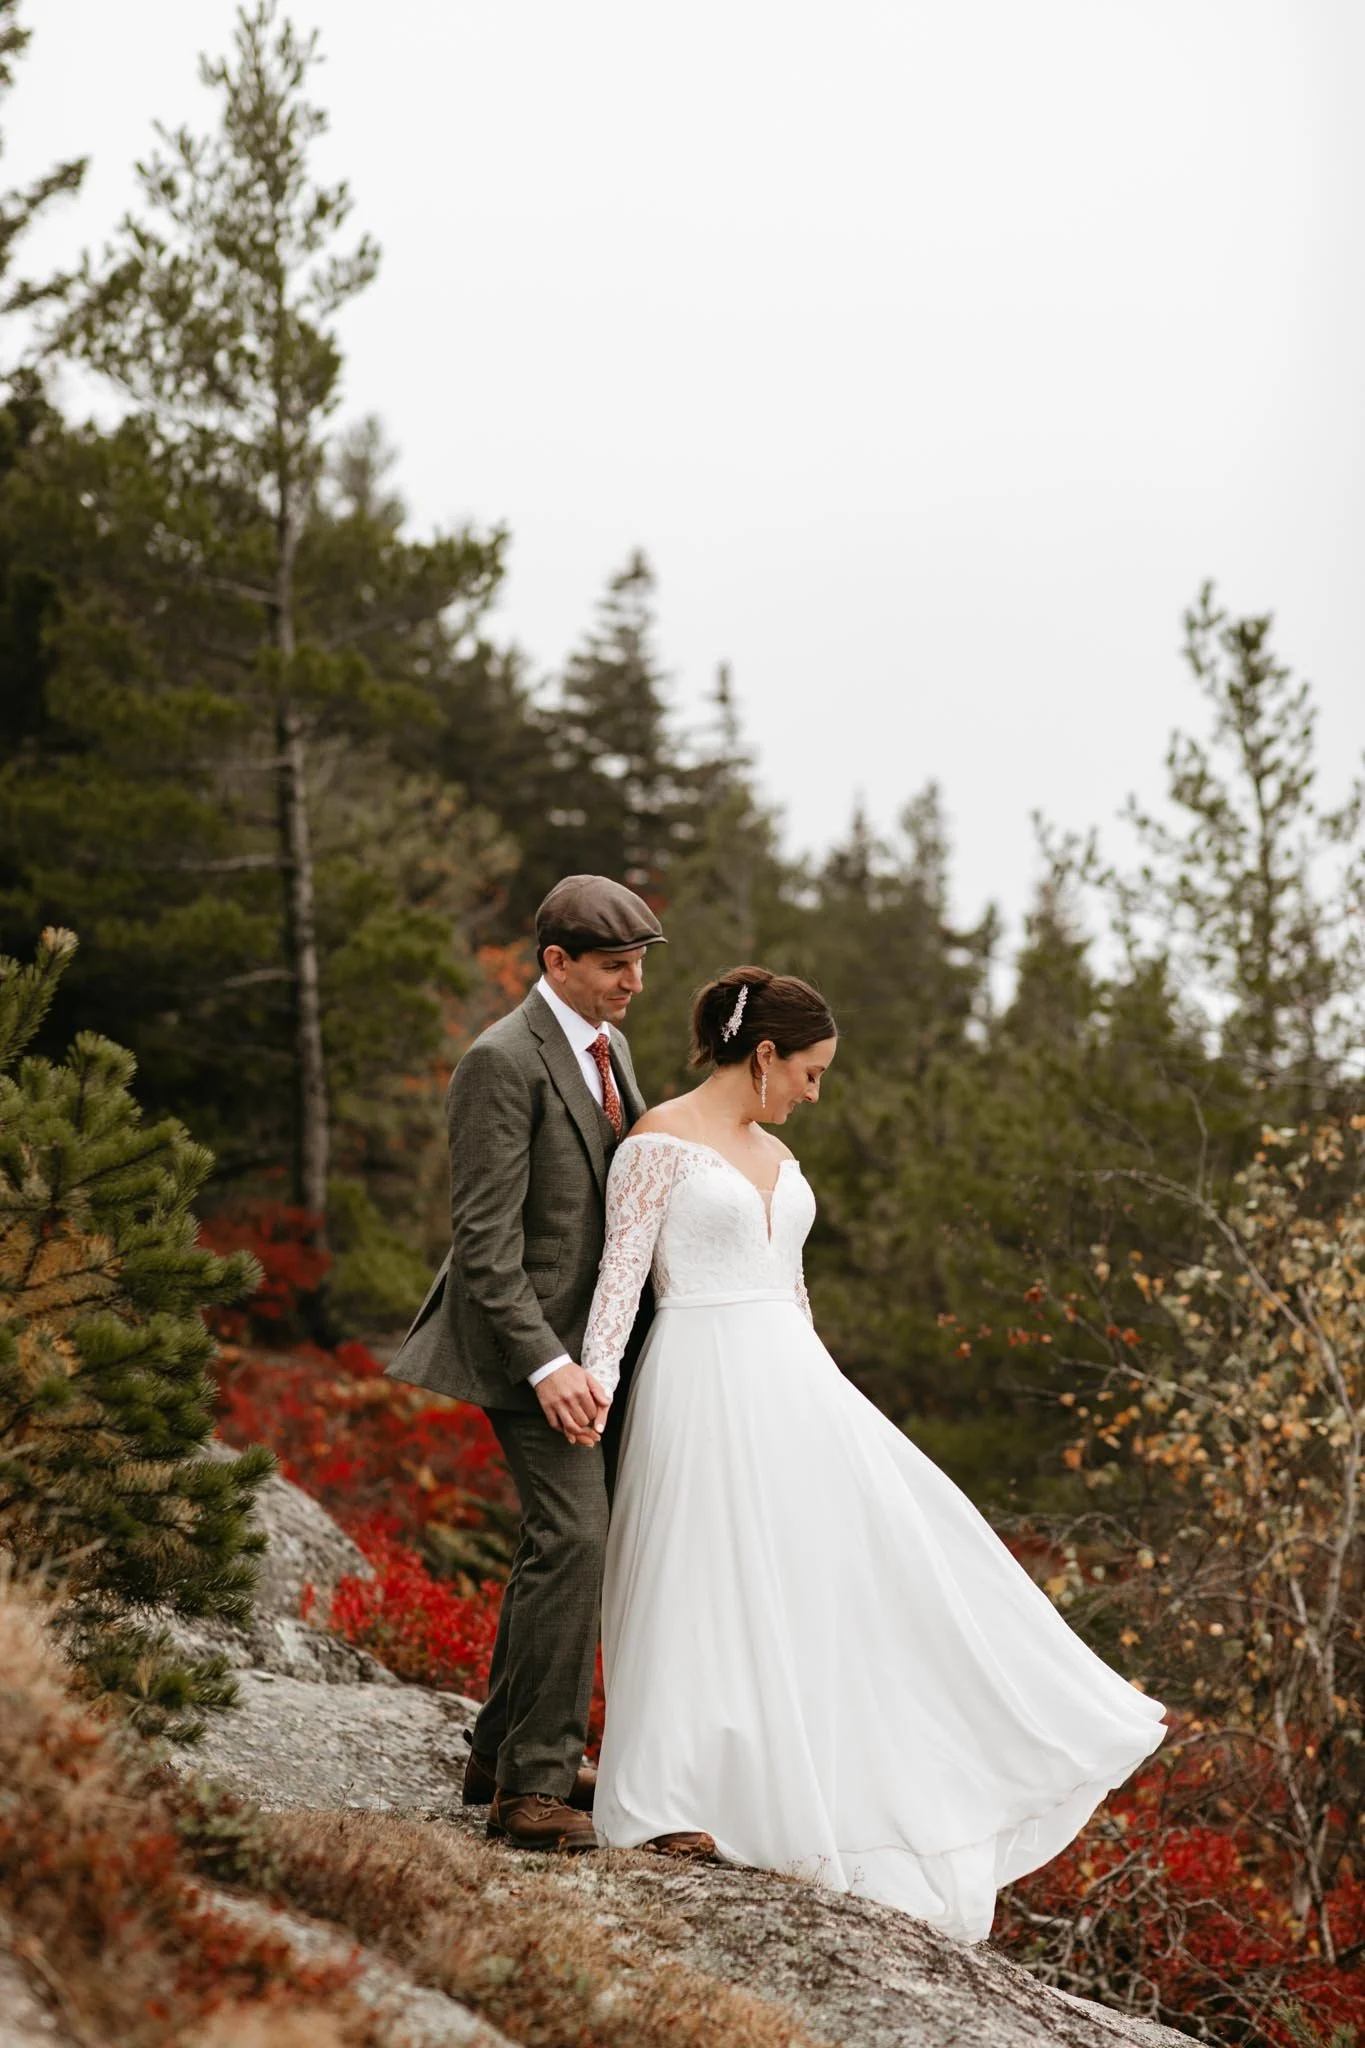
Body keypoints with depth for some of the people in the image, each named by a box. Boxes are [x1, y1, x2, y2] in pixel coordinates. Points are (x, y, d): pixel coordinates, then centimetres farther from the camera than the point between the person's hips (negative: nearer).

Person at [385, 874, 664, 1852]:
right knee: (573, 1536, -14)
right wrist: (546, 1363, -27)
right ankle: (534, 1785, -8)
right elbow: (484, 1238, -20)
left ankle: (503, 1754, 26)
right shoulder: (503, 1062, -16)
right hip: (532, 1338, -9)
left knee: (563, 1542, 14)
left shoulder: (608, 1046, 12)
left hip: (594, 1338, 9)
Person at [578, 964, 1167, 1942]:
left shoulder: (774, 1155, 16)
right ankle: (666, 1801, 7)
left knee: (884, 1550, 7)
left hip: (791, 1384, 7)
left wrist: (808, 1393, 22)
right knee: (711, 1578, -4)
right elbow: (622, 1270, -12)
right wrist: (593, 1382, -21)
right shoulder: (660, 1141, -7)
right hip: (703, 1387, -7)